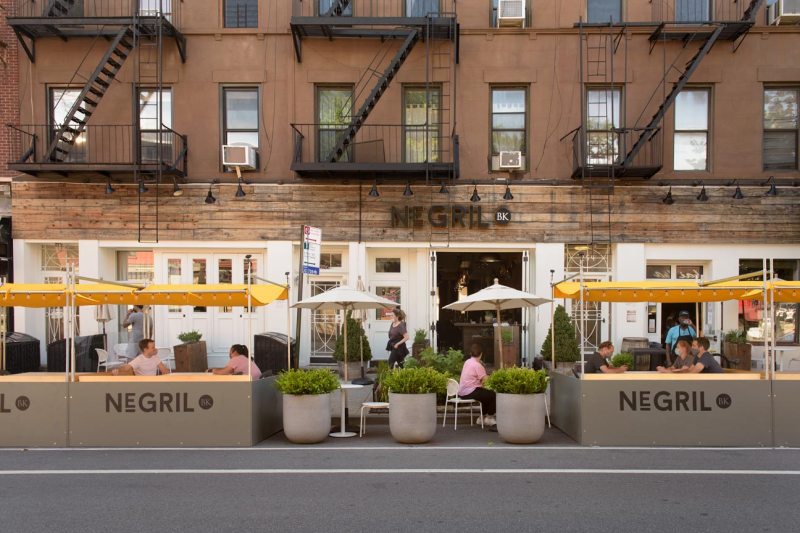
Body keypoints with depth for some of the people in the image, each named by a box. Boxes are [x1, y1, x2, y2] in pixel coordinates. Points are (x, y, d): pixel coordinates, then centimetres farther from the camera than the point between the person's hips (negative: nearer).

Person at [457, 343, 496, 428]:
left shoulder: (467, 362, 11)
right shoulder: (477, 365, -15)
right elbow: (485, 380, -15)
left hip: (462, 392, 9)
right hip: (470, 392, -9)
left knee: (486, 394, 25)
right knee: (493, 395, -3)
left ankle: (483, 417, 30)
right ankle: (490, 418, 9)